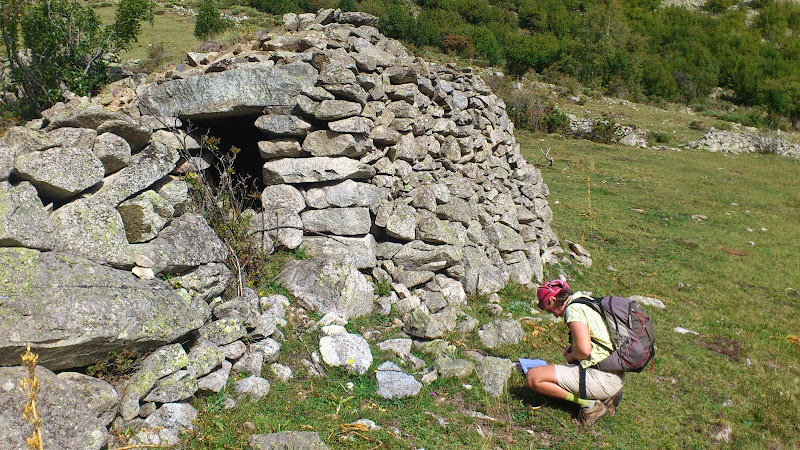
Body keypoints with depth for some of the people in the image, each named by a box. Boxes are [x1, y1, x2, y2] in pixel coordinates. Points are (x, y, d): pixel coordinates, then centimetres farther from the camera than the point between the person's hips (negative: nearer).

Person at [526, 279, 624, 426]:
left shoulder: (574, 309, -13)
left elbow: (584, 350, -22)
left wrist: (570, 357, -2)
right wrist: (572, 350, 16)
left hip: (601, 378, -10)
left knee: (533, 377, -9)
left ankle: (589, 404, -7)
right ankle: (606, 396, 13)